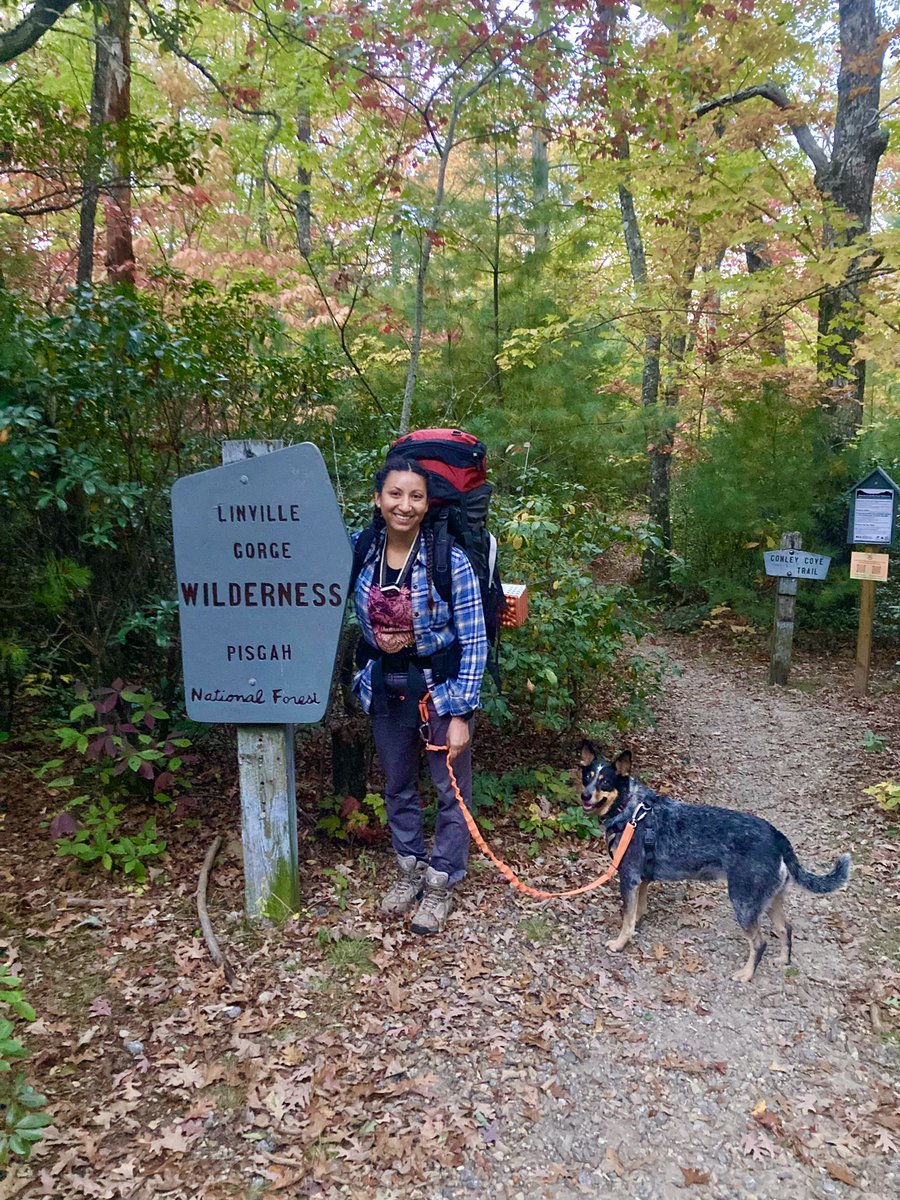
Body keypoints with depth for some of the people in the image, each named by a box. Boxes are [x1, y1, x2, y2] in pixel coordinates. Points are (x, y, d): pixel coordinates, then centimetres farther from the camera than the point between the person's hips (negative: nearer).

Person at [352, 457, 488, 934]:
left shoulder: (451, 561, -18)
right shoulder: (360, 553, -6)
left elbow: (474, 641, -15)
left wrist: (461, 713, -16)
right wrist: (380, 641, -7)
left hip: (440, 688, -4)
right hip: (385, 687, 4)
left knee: (451, 790, 9)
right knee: (397, 787, 19)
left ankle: (439, 885, 29)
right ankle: (410, 869, 40)